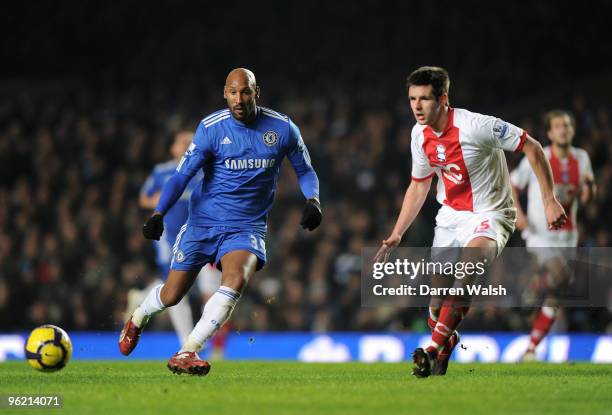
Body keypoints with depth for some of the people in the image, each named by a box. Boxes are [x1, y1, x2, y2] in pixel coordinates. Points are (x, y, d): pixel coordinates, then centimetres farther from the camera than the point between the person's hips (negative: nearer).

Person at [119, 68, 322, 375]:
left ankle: (186, 354, -28)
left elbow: (305, 171, 10)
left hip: (247, 226, 0)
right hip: (203, 221, 0)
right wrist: (158, 214, -23)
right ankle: (138, 318, 42)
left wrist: (312, 200, -11)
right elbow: (182, 175, -10)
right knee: (171, 296, 4)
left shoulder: (282, 128, -4)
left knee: (236, 280, -31)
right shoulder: (211, 128, -9)